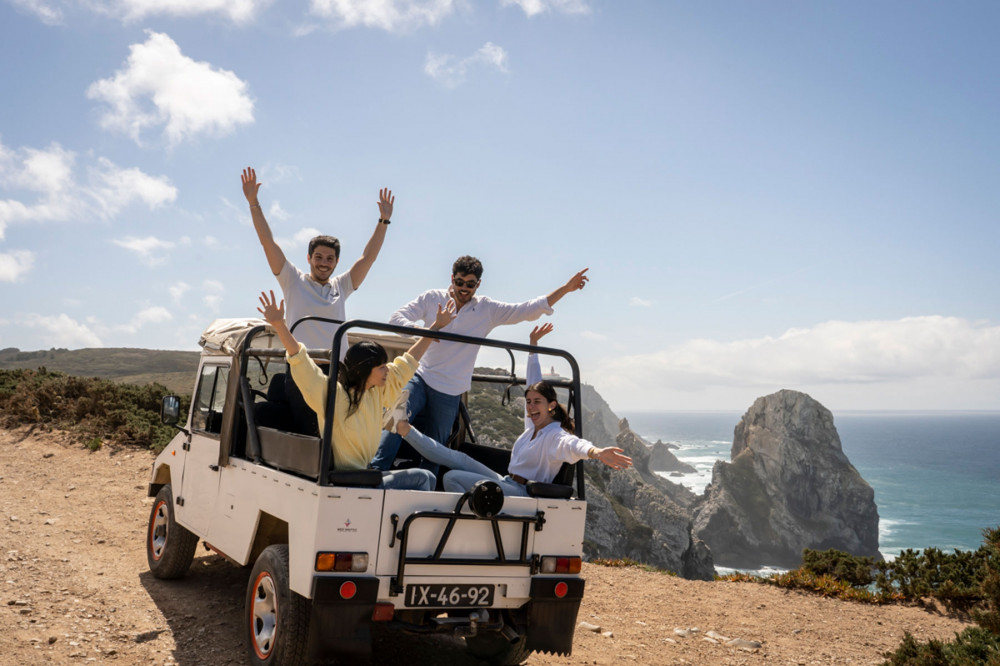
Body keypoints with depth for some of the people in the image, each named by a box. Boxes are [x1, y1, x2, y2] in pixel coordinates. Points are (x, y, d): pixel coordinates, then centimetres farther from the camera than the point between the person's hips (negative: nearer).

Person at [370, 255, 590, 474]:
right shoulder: (432, 298, 4)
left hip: (449, 391, 1)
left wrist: (565, 289, -3)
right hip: (419, 378, 0)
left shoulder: (488, 310, 5)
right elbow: (396, 318, 0)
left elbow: (528, 310, 3)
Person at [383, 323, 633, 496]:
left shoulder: (556, 435, -15)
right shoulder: (532, 424, 10)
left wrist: (594, 451, -64)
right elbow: (533, 383, 22)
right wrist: (533, 345, 29)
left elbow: (572, 444, -40)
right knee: (457, 458, 1)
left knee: (453, 478, -19)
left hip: (521, 493, -8)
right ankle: (403, 427, 5)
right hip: (507, 483, 8)